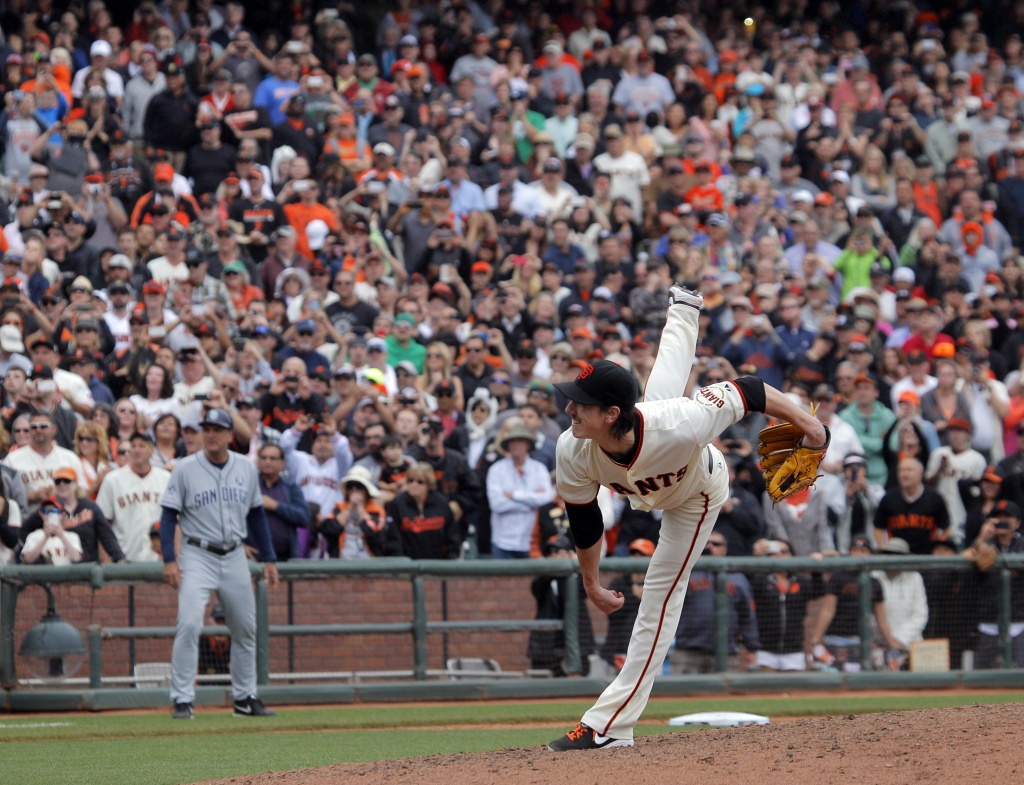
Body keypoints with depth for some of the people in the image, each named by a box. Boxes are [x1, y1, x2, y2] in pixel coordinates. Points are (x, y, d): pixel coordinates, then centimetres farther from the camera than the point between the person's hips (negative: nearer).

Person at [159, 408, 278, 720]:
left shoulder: (246, 469, 5)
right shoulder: (185, 469, -5)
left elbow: (256, 515, 13)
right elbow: (169, 516, -5)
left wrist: (268, 558, 10)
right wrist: (169, 559, -15)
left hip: (234, 557, 4)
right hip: (197, 556, -4)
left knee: (246, 629, 9)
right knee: (189, 624, -18)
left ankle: (244, 698, 21)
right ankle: (182, 700, -14)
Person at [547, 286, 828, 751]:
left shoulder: (677, 426, -53)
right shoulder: (572, 452, -39)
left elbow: (746, 391, -37)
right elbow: (584, 521, -20)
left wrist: (804, 423, -24)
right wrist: (591, 584, -9)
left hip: (697, 495, -4)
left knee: (661, 593, -5)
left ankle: (611, 723, -1)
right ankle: (682, 311, 67)